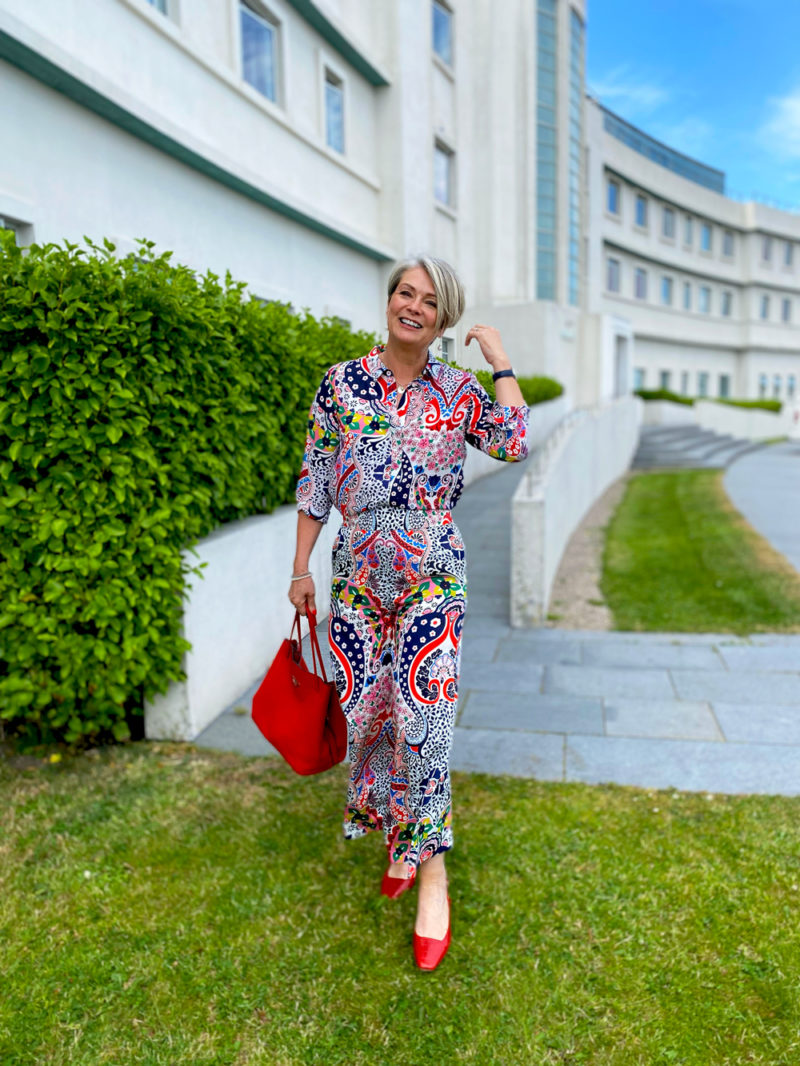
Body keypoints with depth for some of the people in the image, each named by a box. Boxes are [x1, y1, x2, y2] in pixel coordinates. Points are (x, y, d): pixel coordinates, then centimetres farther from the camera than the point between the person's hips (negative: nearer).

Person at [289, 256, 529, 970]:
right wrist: (301, 568, 6)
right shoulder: (341, 383, 5)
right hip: (358, 573, 2)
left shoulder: (459, 392, 3)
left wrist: (501, 363, -6)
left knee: (421, 714, -8)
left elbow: (515, 445, -13)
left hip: (433, 573, -2)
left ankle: (429, 869, 10)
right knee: (363, 709, 8)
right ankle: (401, 837, 34)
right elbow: (314, 481, 7)